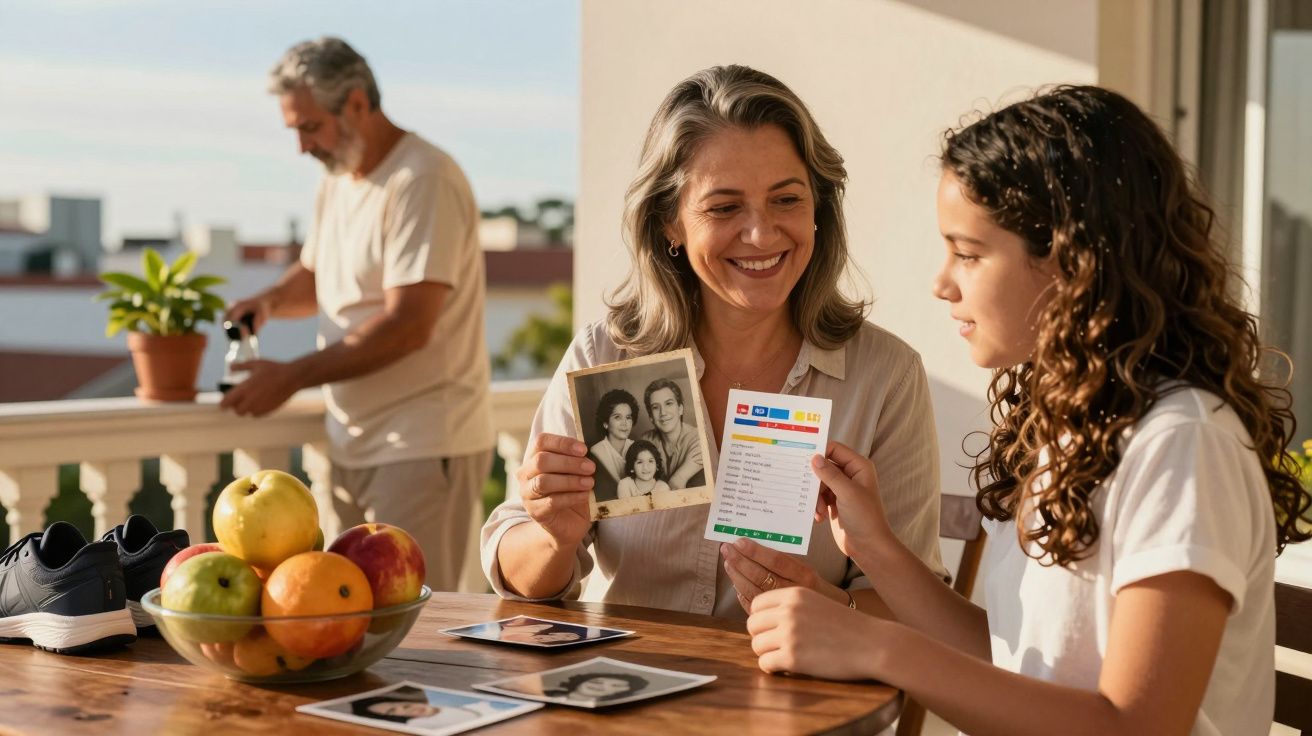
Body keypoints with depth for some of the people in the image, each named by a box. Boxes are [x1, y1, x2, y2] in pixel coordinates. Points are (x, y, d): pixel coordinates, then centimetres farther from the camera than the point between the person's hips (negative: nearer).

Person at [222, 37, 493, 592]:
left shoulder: (422, 181, -15)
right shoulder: (335, 184, 13)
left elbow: (407, 326, -22)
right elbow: (314, 275, 29)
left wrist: (291, 377, -19)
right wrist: (271, 301, 5)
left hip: (421, 446, -9)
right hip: (354, 442, 9)